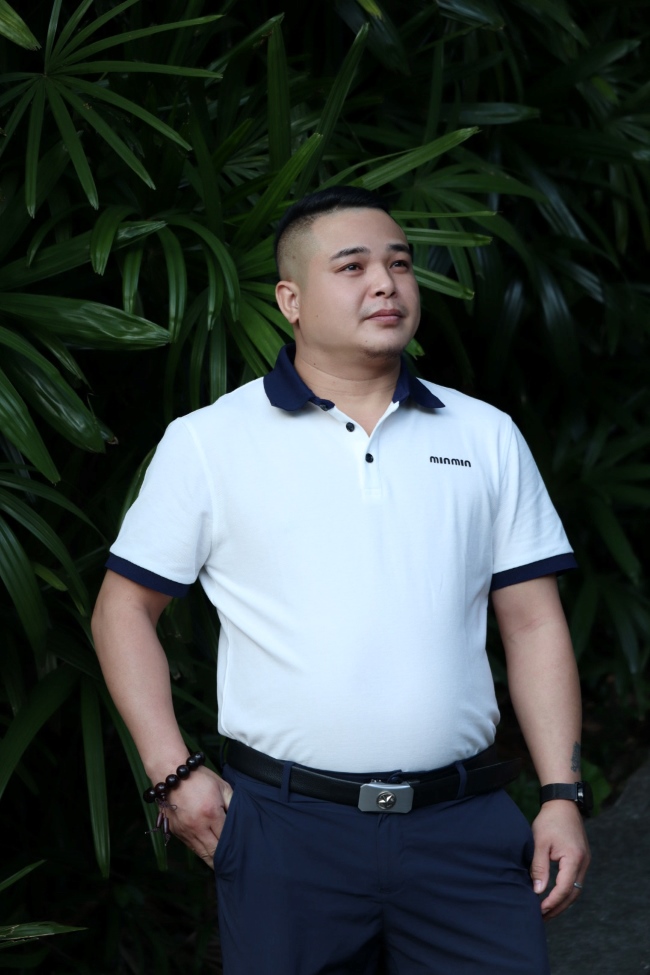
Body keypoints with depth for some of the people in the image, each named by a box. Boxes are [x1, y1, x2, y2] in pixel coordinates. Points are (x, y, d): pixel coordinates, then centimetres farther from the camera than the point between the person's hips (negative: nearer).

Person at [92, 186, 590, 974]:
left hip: (464, 824, 2)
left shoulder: (486, 437, 10)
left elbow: (534, 623, 10)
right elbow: (124, 611, 7)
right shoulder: (208, 443, 3)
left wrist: (562, 795, 3)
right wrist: (173, 774, -3)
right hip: (285, 827, -1)